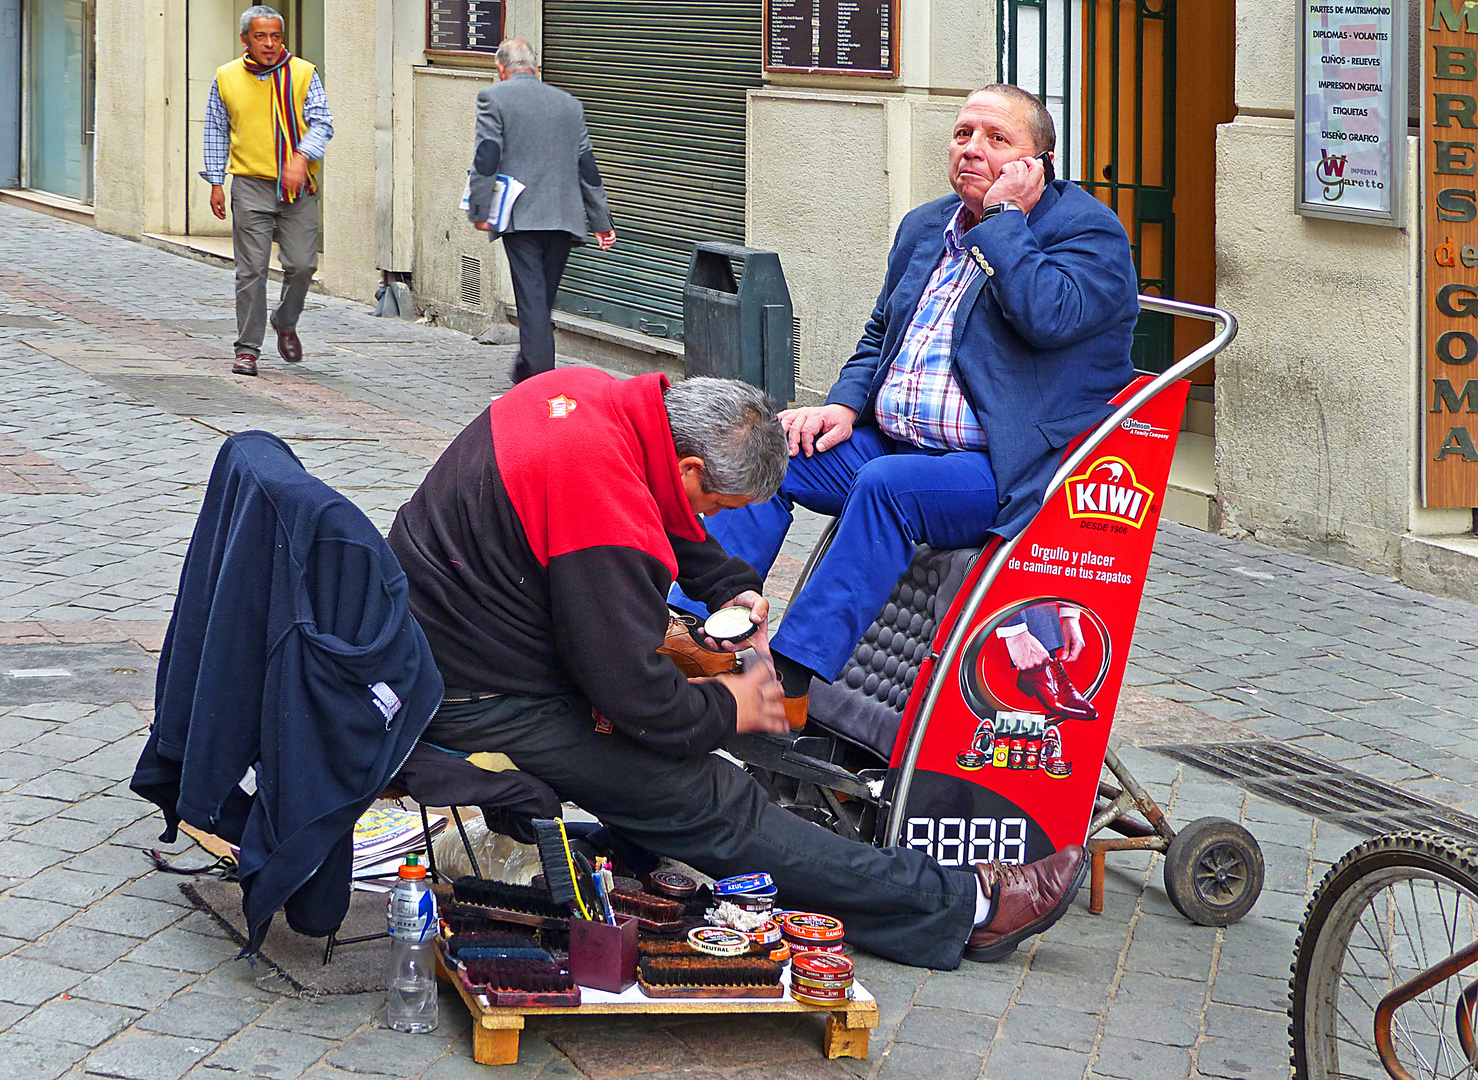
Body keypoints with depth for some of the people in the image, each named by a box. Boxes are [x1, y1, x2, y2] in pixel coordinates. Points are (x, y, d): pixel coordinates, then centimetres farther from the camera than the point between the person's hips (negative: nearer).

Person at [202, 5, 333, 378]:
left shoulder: (303, 74, 3)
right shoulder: (226, 78, 7)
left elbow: (322, 124, -2)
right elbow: (216, 132, 14)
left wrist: (301, 157, -19)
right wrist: (216, 183, 9)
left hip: (298, 188, 0)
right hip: (251, 185, 0)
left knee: (302, 264, -4)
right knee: (251, 270, -3)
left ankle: (285, 324, 23)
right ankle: (248, 349, 3)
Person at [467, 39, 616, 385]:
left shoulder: (493, 98, 1)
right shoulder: (569, 103, 15)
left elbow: (486, 159, -8)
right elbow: (587, 166, 15)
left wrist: (479, 210, -5)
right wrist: (601, 222, 18)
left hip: (520, 216, -4)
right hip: (564, 217, 4)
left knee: (532, 298, -6)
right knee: (543, 297, 14)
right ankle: (527, 370, 24)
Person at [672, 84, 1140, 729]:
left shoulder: (1091, 234, -5)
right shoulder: (925, 228, 17)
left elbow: (1046, 315, -26)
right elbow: (879, 335, 27)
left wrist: (1003, 214, -16)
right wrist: (844, 405, 8)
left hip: (1004, 473, -8)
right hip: (888, 444, 8)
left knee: (887, 484, -34)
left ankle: (786, 683, -36)